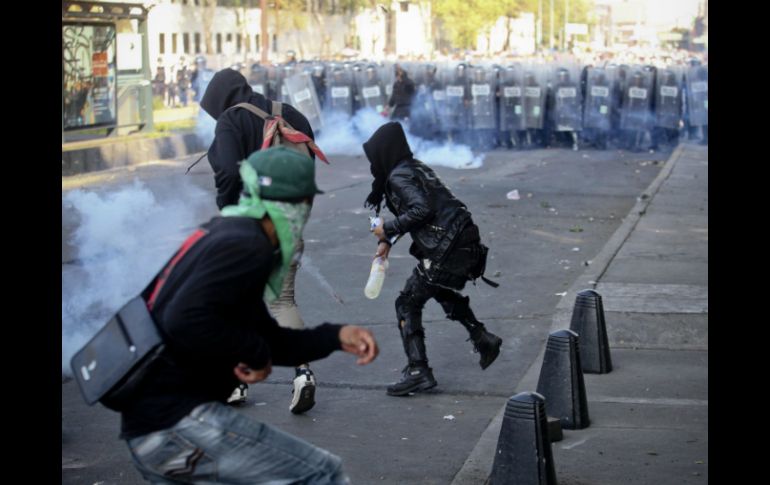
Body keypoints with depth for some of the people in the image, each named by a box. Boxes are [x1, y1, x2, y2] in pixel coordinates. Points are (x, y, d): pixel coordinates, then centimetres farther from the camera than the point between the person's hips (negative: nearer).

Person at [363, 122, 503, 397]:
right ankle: (484, 340, 39)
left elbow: (421, 209, -25)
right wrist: (387, 240, 13)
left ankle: (418, 372, -6)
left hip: (447, 248, -10)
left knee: (408, 304, -2)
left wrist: (388, 230, -15)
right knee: (442, 292, 34)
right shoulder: (413, 167, 16)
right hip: (463, 241, 10)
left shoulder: (398, 176, -13)